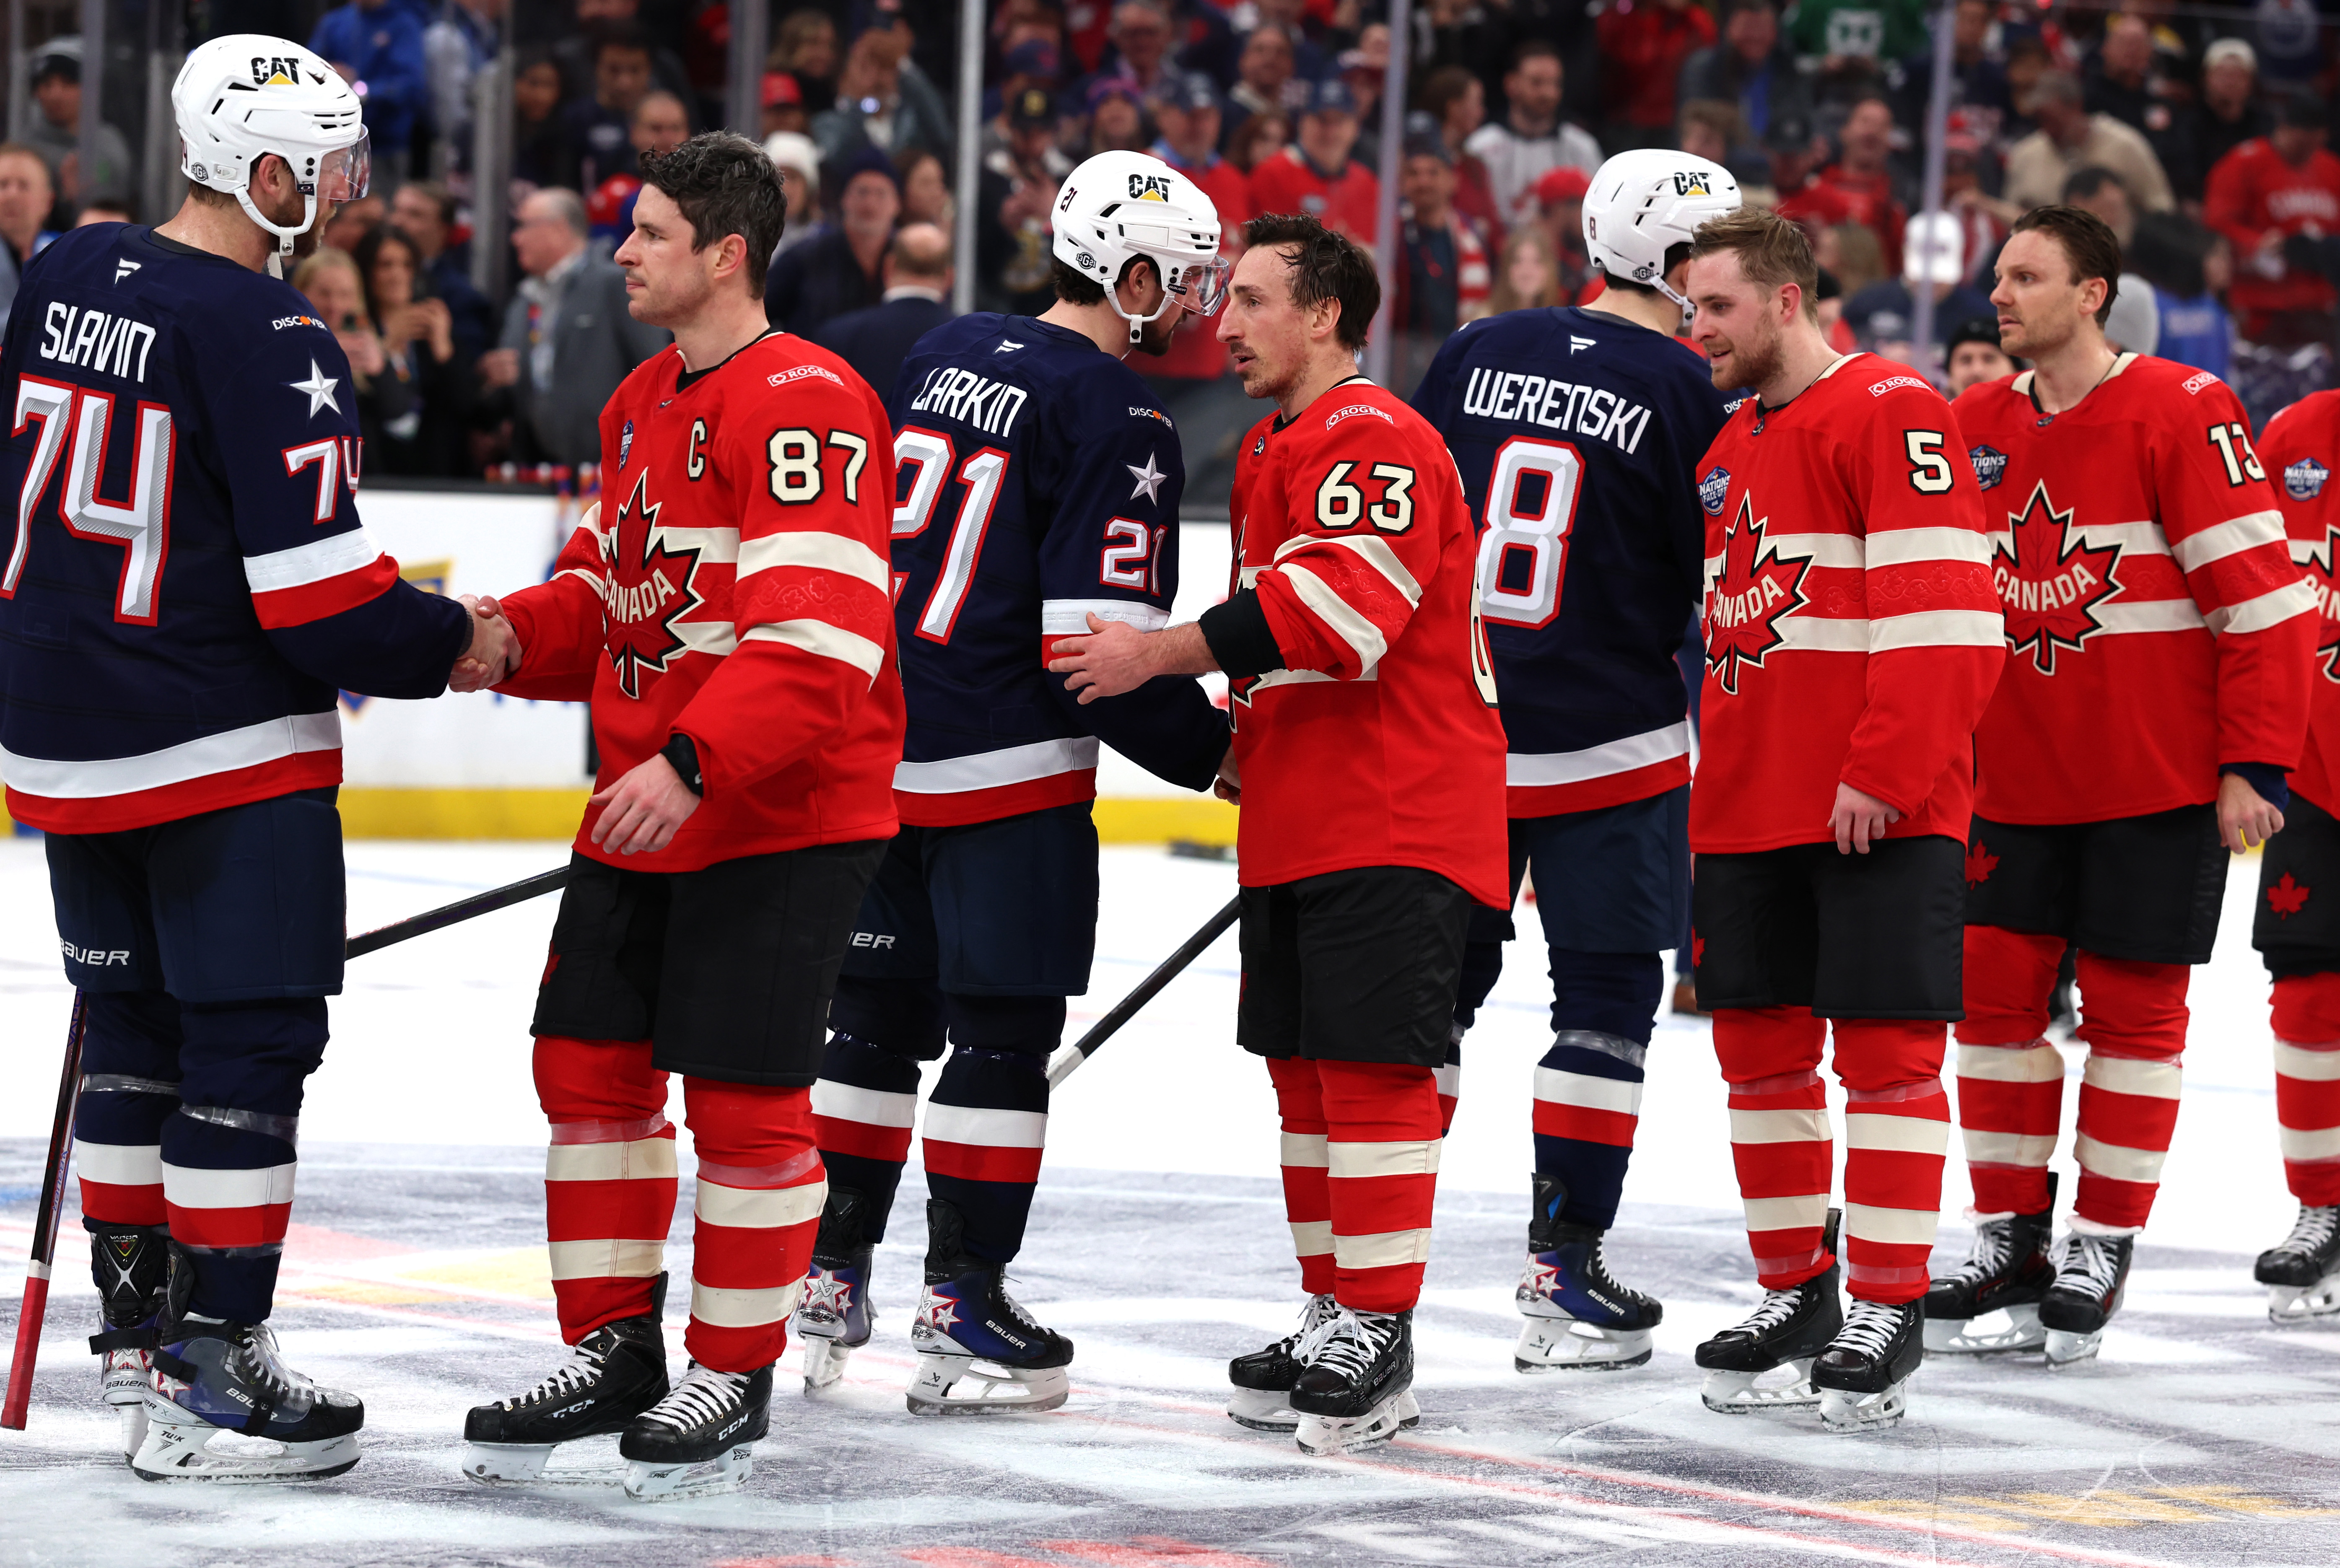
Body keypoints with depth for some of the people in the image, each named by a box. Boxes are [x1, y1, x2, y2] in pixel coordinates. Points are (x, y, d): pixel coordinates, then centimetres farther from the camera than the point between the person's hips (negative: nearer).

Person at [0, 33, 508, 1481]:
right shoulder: (265, 338, -19)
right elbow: (319, 596, -21)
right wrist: (453, 644, -4)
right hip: (226, 756, -8)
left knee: (138, 1028, 19)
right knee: (251, 1044, -3)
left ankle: (136, 1318, 28)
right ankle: (202, 1381, -4)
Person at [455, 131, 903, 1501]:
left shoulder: (805, 409, -18)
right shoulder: (643, 405, 14)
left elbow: (816, 640, -26)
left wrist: (694, 764, -33)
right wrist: (507, 641, 2)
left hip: (780, 820, -9)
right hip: (642, 807, 9)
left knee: (742, 1095, -3)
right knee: (590, 1065, 10)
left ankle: (737, 1375, 10)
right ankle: (614, 1350, 21)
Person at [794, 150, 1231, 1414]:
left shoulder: (946, 355, 11)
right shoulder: (1116, 420, -13)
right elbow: (1099, 647, -18)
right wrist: (1214, 750, -5)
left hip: (880, 742, 8)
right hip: (1008, 771, -8)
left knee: (879, 1014, 16)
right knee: (1004, 1034, 0)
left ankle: (829, 1281, 22)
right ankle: (963, 1313, 0)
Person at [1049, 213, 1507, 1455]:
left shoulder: (1374, 441, -14)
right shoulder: (1273, 453, 19)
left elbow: (1342, 607, -27)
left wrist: (1162, 655, -23)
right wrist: (1247, 739, 14)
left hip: (1394, 825, -10)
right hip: (1297, 826, 10)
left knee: (1370, 1064, -11)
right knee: (1303, 1067, 13)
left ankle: (1377, 1341, -9)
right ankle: (1331, 1320, 21)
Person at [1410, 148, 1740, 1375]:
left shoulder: (1478, 354, 4)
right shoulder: (1691, 397, -9)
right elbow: (1722, 595, -4)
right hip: (1608, 750, -5)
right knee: (1606, 999, 4)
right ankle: (1562, 1273, 1)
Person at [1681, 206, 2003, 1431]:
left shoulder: (1890, 415, -10)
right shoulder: (1728, 446, 18)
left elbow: (1941, 609, -17)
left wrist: (1885, 772, -20)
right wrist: (1711, 790, 19)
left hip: (1879, 810, -8)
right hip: (1751, 806, 8)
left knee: (1885, 1048, -5)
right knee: (1760, 1043, 10)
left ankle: (1885, 1315, -2)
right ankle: (1794, 1291, 20)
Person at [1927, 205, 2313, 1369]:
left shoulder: (2180, 413, -11)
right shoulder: (1978, 429, 7)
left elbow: (2264, 596, -12)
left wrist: (2253, 765, -14)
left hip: (2158, 782, -5)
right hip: (2015, 781, 6)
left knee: (2132, 1009, 1)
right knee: (1997, 997, 4)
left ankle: (2102, 1251, 9)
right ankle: (2011, 1246, 15)